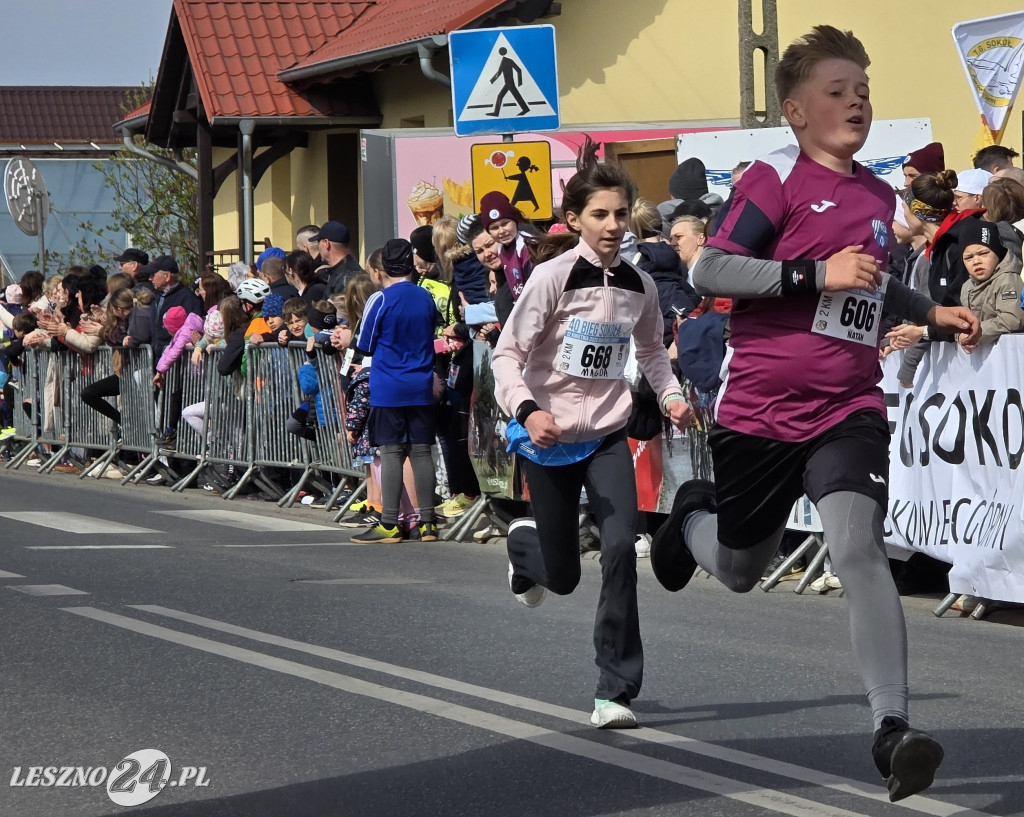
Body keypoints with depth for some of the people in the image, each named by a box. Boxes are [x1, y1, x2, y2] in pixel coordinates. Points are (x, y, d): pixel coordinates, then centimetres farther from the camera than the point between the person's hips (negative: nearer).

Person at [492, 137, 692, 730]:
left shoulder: (639, 285, 1)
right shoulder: (554, 277, -13)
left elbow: (651, 349, 20)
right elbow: (507, 353, -15)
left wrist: (672, 395, 3)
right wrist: (527, 409, -32)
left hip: (608, 435, 3)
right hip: (550, 436, -3)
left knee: (621, 548, -19)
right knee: (563, 578, 8)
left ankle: (616, 692, -11)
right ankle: (525, 545, 48)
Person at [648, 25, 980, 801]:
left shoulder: (880, 197, 10)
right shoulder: (776, 178, -9)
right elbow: (709, 272, -18)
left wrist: (932, 312, 20)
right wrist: (815, 274, -23)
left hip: (847, 409, 3)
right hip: (759, 409, -3)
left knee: (858, 545, -21)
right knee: (738, 571, 14)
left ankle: (893, 726, -24)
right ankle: (693, 512, 51)